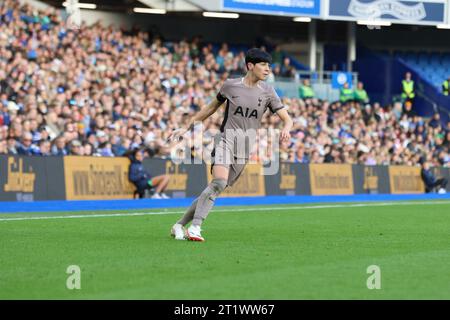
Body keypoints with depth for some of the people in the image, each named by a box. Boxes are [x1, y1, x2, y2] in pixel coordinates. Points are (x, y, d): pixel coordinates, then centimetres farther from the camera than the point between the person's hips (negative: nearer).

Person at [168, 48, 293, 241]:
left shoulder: (267, 92, 6)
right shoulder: (231, 85, 4)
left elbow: (286, 118, 4)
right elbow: (211, 107, 18)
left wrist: (286, 129, -20)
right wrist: (186, 127, 20)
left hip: (246, 147, 3)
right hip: (226, 139, -3)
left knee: (217, 188, -1)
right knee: (219, 181, -26)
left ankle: (180, 225, 10)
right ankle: (195, 227, -25)